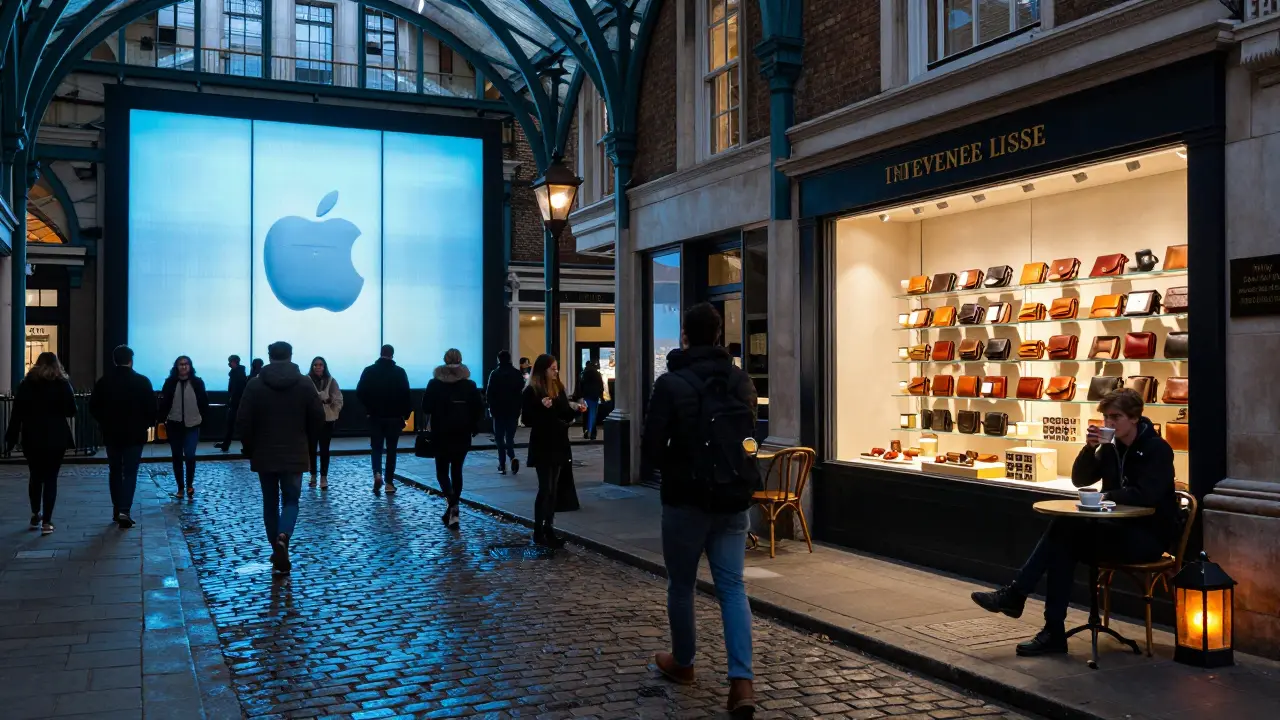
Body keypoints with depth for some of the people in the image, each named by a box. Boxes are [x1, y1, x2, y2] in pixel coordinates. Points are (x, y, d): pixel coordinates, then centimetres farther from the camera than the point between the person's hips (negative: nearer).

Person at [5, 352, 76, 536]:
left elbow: (17, 412, 0)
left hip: (31, 438, 2)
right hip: (56, 438, -2)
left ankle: (35, 516, 26)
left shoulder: (26, 384, 2)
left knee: (35, 477, 17)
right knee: (50, 478, 1)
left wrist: (11, 436, 2)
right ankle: (47, 522, -4)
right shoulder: (62, 384, -4)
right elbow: (71, 411, -4)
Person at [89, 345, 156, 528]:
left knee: (115, 471, 15)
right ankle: (124, 511, -13)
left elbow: (93, 407, 3)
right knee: (130, 473, -1)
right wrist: (146, 424, 10)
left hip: (111, 434, 3)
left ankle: (117, 510, 19)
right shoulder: (142, 381, -8)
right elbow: (151, 408, -8)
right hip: (134, 434, -3)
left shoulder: (103, 381, 0)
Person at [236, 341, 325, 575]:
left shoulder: (255, 384, -3)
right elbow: (319, 418, -2)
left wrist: (250, 448, 9)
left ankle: (279, 553, 15)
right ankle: (283, 538, -20)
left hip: (264, 455, 0)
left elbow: (243, 422, -6)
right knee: (290, 500, 8)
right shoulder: (305, 383, -2)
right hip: (295, 455, 0)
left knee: (270, 503, 12)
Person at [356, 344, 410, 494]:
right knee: (391, 450, 8)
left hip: (375, 416, 1)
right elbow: (406, 394, -9)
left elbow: (360, 392, -5)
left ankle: (377, 474, -13)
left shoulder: (369, 371, -2)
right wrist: (406, 413, 2)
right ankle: (389, 483, 8)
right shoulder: (400, 372, -6)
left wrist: (369, 407, 10)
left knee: (376, 447, 11)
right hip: (394, 417, -1)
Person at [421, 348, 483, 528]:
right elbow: (479, 410, -1)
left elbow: (426, 409, -8)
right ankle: (452, 509, 14)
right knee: (456, 470, 13)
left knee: (442, 471, 5)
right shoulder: (470, 385, 1)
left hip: (441, 434, -2)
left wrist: (425, 427, 2)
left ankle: (452, 505, -21)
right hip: (462, 435, 2)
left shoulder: (435, 383, -3)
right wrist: (472, 427, 12)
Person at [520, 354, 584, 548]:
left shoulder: (559, 389, 9)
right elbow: (526, 420, -15)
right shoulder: (531, 391, -11)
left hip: (558, 444, 7)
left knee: (553, 489, 10)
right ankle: (538, 533, 3)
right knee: (545, 489, -6)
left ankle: (548, 530, 16)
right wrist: (542, 408, -28)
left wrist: (574, 409, -5)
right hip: (542, 446, -7)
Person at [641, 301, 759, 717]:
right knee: (732, 587, 4)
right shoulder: (741, 380, 4)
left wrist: (659, 466, 8)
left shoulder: (671, 383, -13)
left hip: (687, 497, -4)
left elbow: (652, 445, -12)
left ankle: (682, 663, 30)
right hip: (734, 497, 4)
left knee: (681, 584, 14)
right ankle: (742, 681, -6)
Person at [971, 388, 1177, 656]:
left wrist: (1108, 496, -11)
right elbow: (1080, 480, 8)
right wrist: (1089, 448, -7)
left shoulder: (1157, 450, -9)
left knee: (1065, 532, -25)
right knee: (1062, 537, -22)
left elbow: (1146, 495, -23)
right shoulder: (1111, 448, 11)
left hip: (1148, 536, -7)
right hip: (1119, 530, 7)